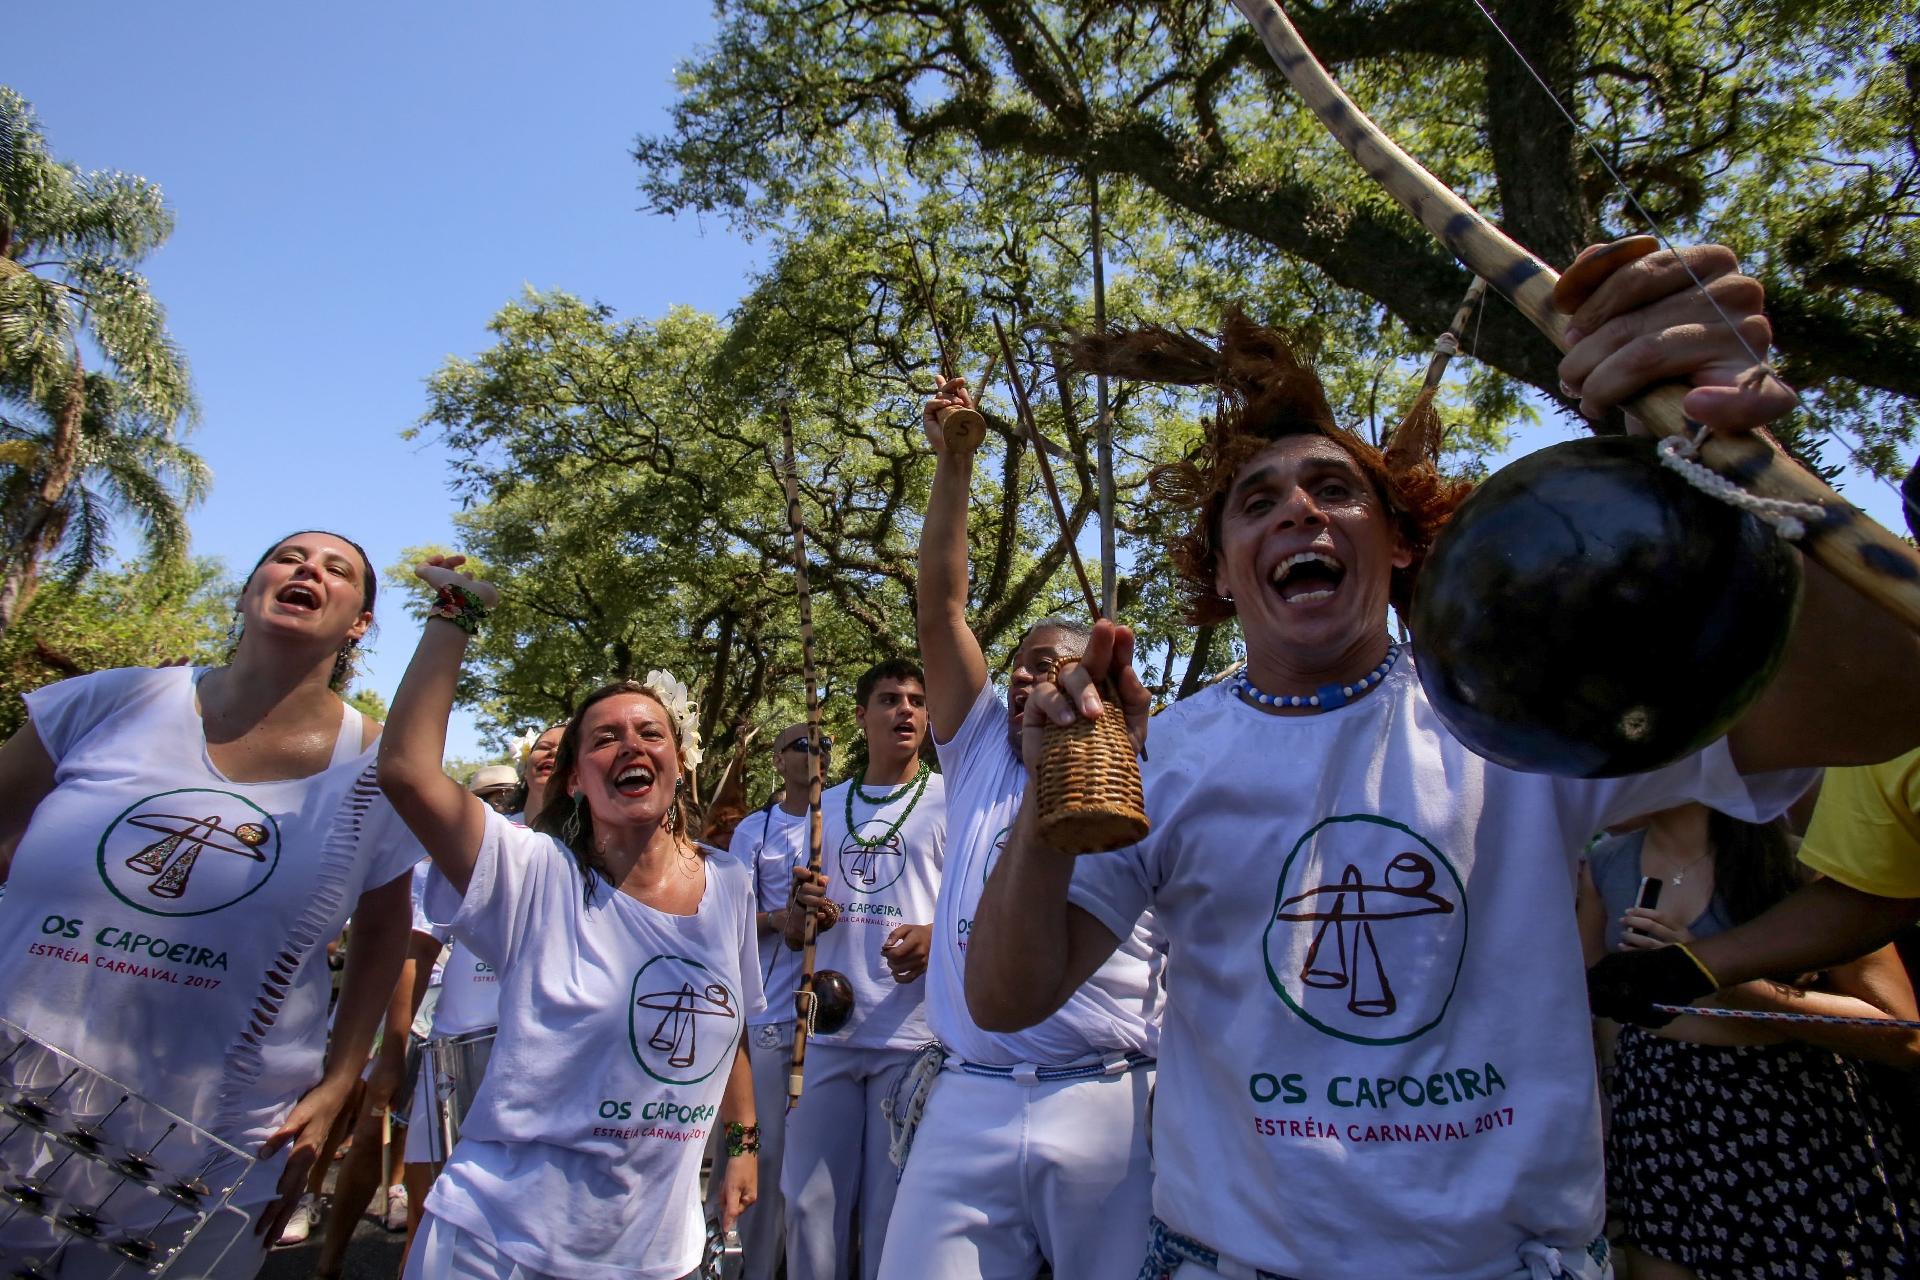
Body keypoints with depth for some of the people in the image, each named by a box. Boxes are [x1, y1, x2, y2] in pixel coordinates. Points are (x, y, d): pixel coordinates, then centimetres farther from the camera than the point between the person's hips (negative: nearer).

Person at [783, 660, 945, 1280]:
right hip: (827, 1034, 4)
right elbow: (792, 933, 17)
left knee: (894, 1216, 6)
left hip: (914, 1036, -3)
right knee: (809, 1206, 10)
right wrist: (803, 906, -6)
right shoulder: (825, 806, 13)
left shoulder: (950, 798, 2)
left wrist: (937, 937, -22)